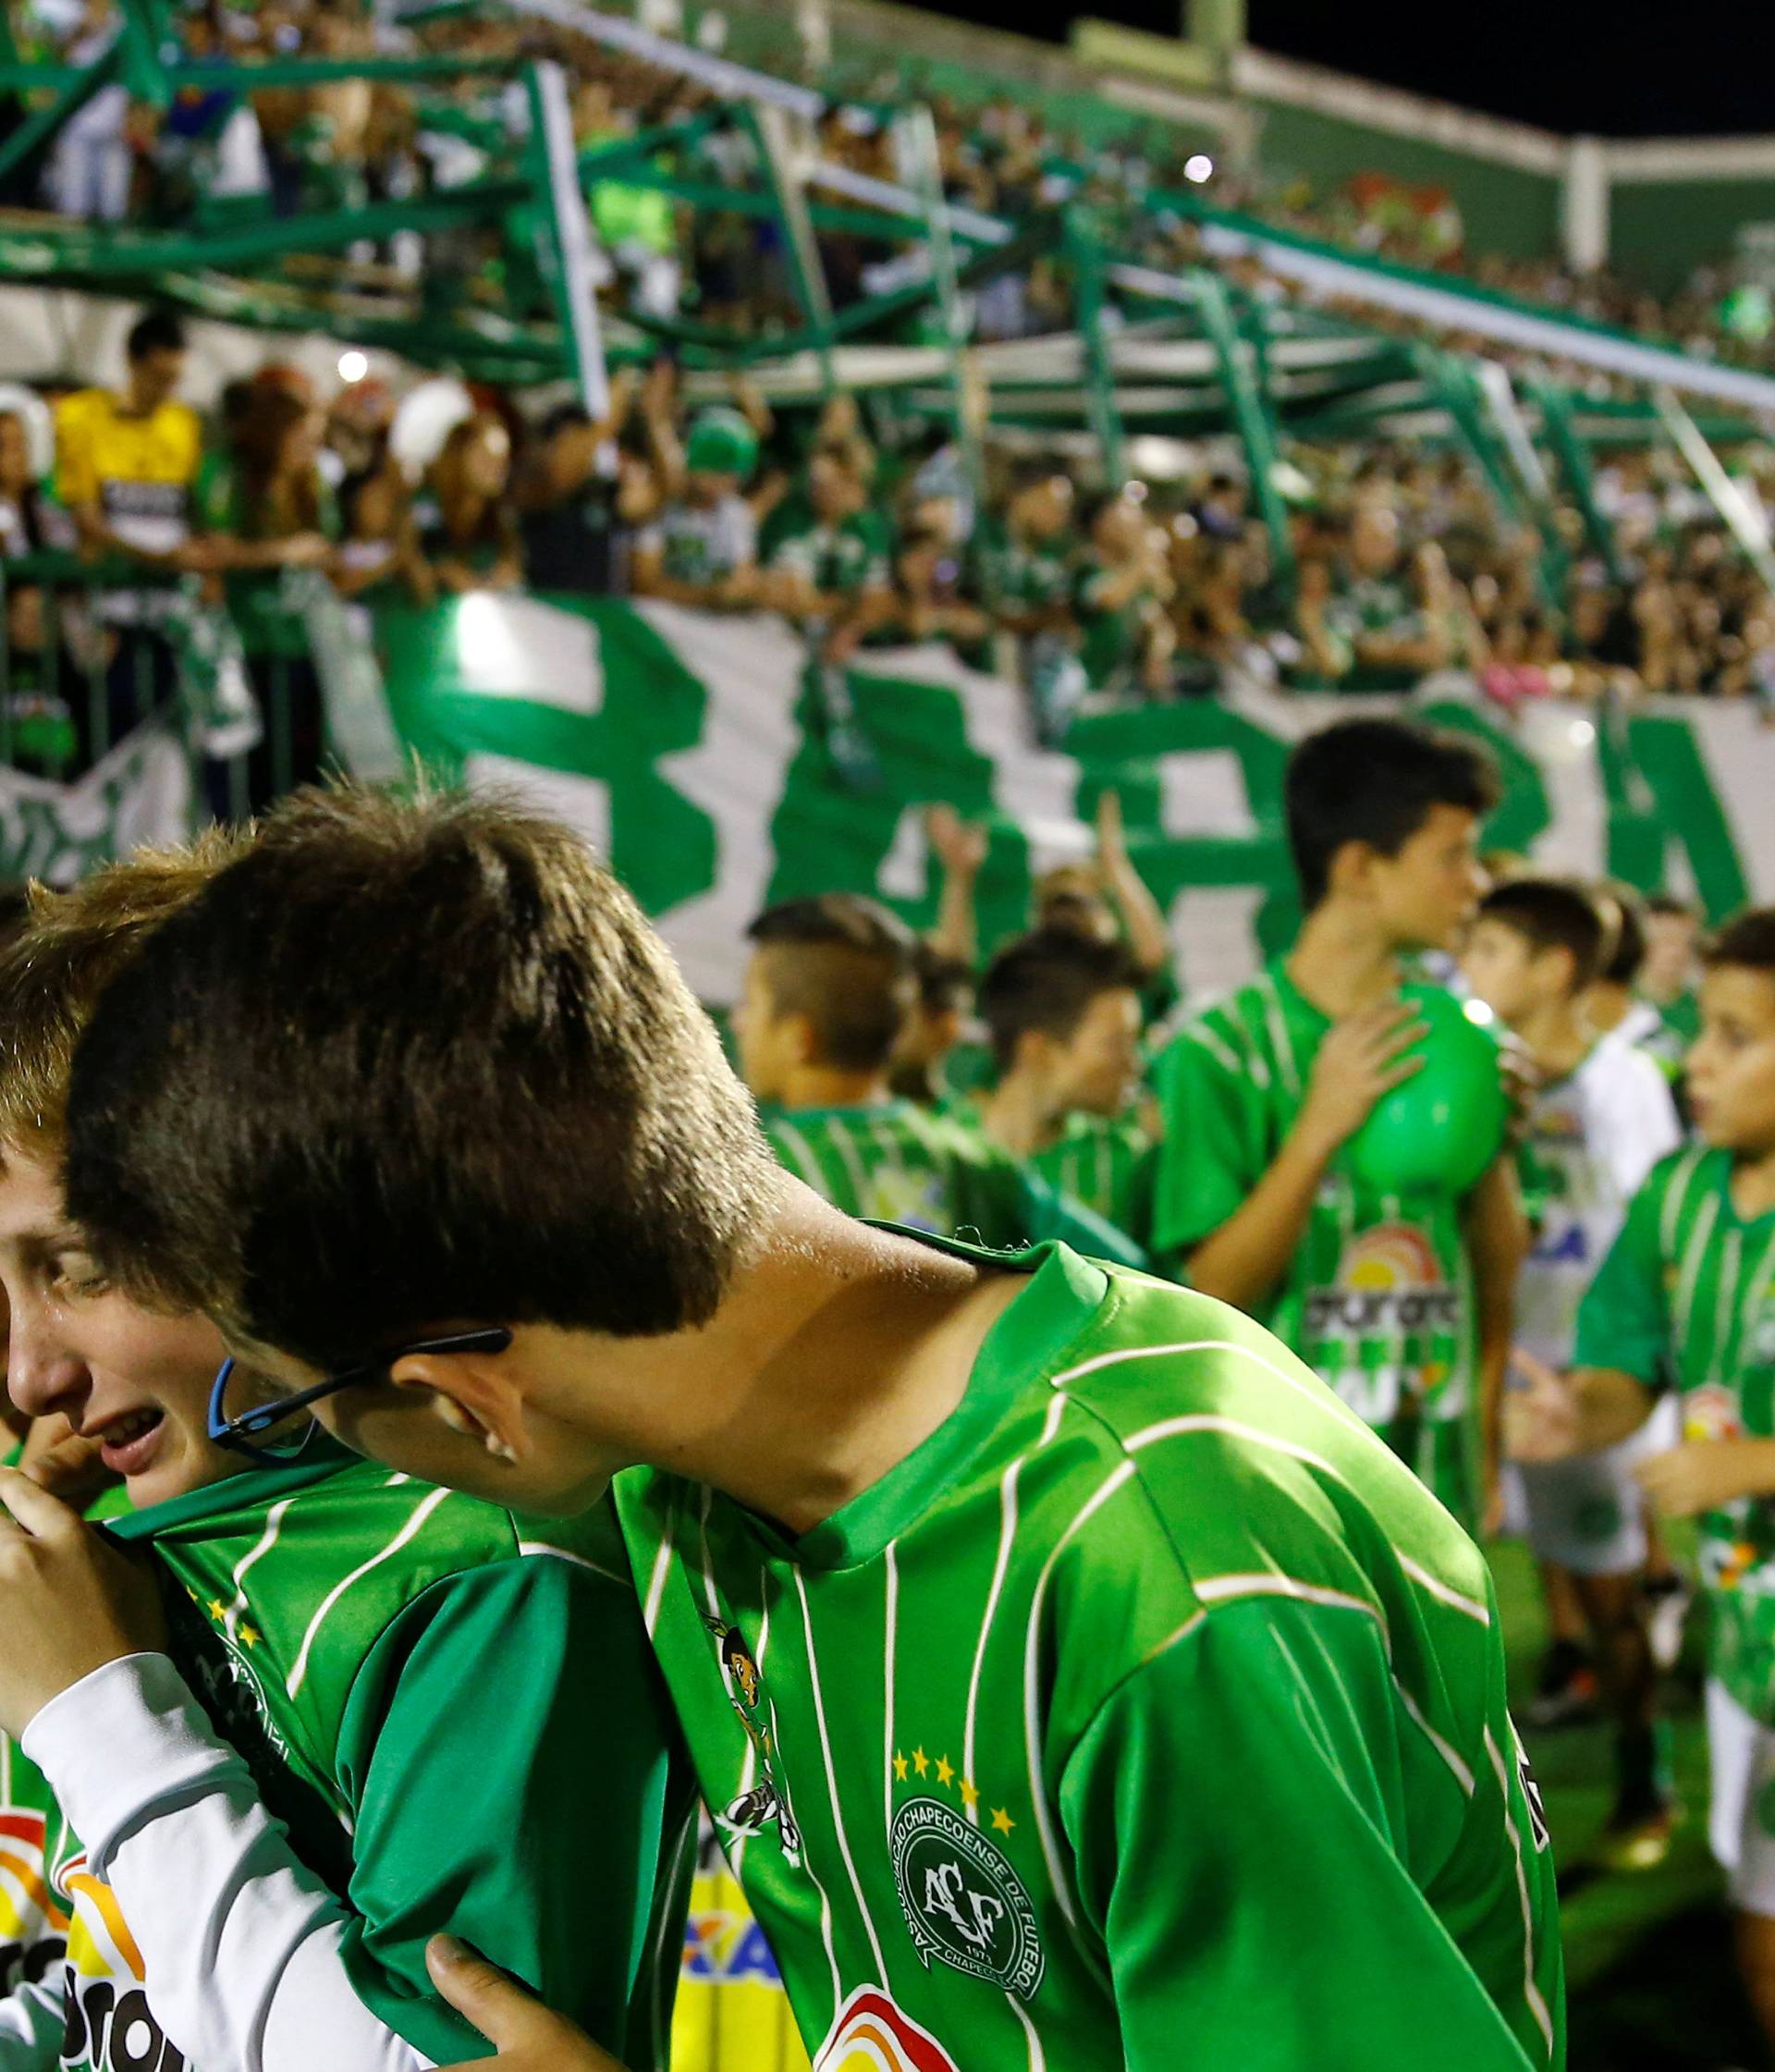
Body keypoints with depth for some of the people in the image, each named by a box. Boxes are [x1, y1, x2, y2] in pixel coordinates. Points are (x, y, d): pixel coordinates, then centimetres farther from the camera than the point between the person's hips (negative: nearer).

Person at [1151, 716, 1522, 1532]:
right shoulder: (1223, 1048, -7)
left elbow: (1499, 1269, 12)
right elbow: (1215, 1289, -13)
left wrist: (1493, 1143, -7)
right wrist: (1319, 1126, -21)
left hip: (1434, 1489, 5)